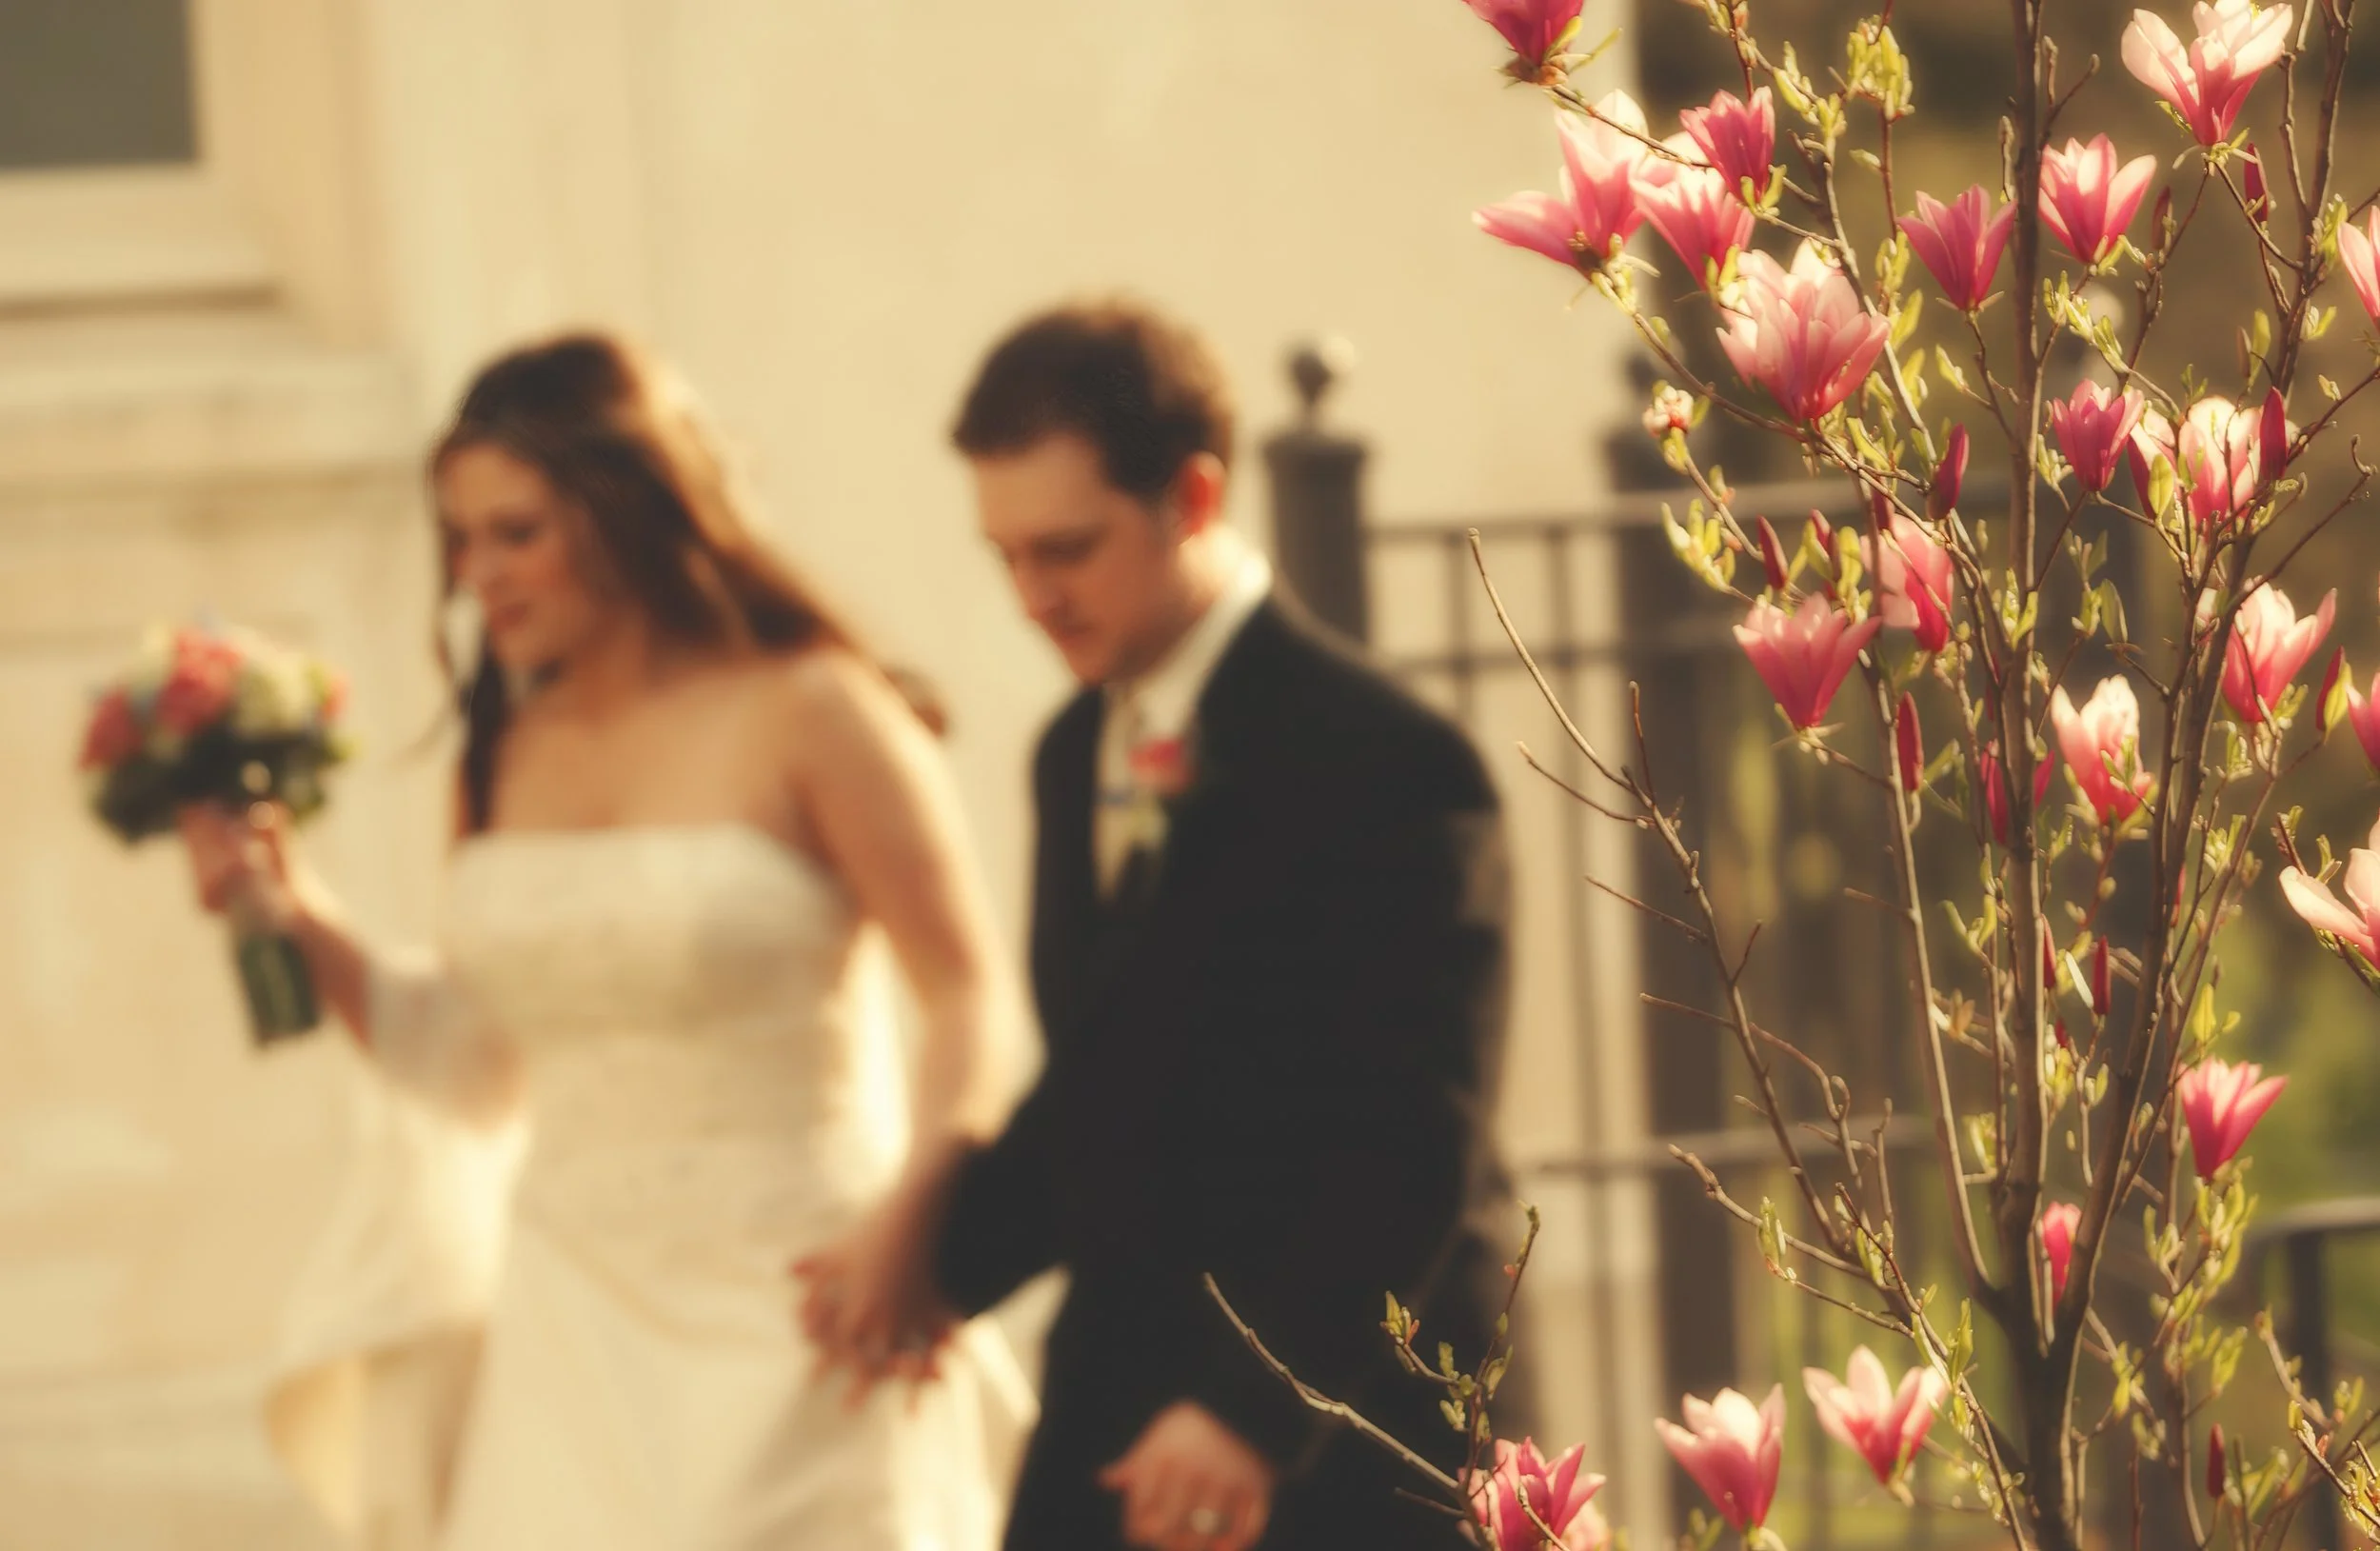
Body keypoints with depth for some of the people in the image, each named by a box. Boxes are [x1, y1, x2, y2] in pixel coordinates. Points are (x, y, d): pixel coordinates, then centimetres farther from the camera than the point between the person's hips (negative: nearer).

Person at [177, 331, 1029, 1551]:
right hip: (576, 1333, 5)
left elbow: (969, 993, -9)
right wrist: (299, 922, 2)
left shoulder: (807, 717, -8)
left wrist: (910, 1214, -22)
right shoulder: (507, 754, 8)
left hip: (785, 1322, -5)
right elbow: (476, 1065, 13)